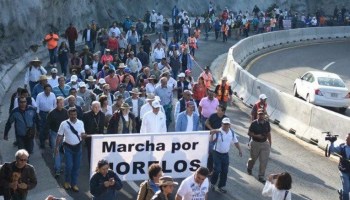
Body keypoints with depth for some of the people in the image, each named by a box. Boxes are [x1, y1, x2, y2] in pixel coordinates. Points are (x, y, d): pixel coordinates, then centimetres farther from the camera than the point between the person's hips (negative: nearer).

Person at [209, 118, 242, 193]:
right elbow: (211, 140, -23)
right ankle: (212, 183, 18)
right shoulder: (218, 132, -14)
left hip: (226, 154, 5)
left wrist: (240, 150, 8)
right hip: (217, 153, -5)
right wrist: (212, 133, -39)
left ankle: (221, 186, 21)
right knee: (217, 170, -7)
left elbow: (236, 142, 14)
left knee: (225, 171, 7)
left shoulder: (232, 132, 1)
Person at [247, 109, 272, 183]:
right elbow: (249, 133, -8)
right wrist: (256, 136, -23)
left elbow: (268, 133, 9)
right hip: (255, 143, -2)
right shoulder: (254, 123, -13)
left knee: (264, 161, -4)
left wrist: (270, 143, 11)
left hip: (264, 143, 2)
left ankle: (261, 176, 6)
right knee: (253, 158, 16)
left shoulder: (267, 123, -2)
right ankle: (249, 167, 50)